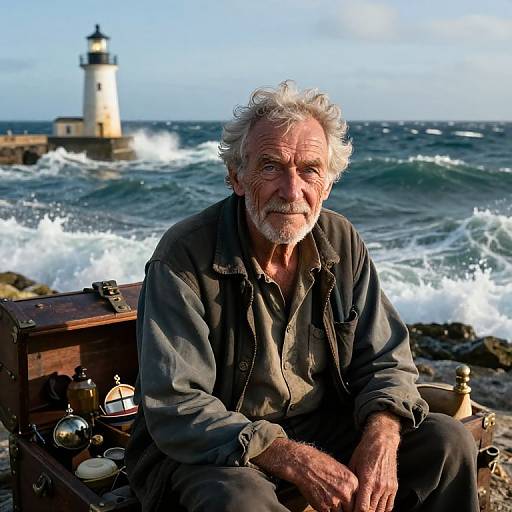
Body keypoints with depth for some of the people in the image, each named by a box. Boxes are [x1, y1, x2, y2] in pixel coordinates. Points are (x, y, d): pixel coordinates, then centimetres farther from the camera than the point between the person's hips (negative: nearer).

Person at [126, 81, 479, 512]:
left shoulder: (342, 243, -3)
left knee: (449, 442, -7)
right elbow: (175, 410, -22)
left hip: (322, 426, 5)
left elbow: (385, 361, 1)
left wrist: (381, 438, -20)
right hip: (215, 451, -4)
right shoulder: (184, 258, -20)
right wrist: (292, 460, -30)